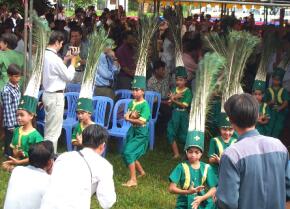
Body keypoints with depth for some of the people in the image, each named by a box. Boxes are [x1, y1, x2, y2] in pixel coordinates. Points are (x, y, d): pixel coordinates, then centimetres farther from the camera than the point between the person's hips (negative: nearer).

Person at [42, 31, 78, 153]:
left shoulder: (45, 55, 4)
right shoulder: (55, 59, -21)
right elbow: (69, 77, -12)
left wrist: (65, 60, 13)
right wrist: (73, 62, 0)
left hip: (47, 94, 10)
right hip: (55, 96, -9)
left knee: (48, 127, 18)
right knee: (54, 129, -2)